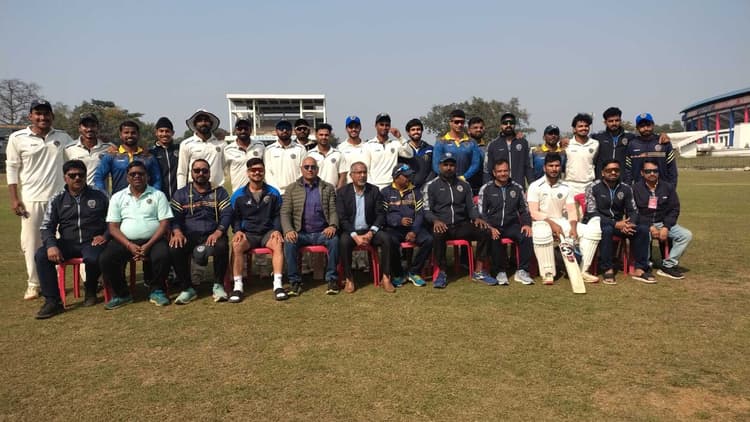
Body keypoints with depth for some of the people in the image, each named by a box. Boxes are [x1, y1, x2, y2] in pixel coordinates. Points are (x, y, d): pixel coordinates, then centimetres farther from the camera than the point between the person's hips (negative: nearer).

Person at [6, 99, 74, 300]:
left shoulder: (63, 137, 5)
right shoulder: (17, 138, -1)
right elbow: (12, 168, 2)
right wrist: (14, 198, -3)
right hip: (31, 199, -1)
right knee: (31, 242, 4)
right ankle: (33, 284, 16)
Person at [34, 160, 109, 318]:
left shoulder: (99, 196, 7)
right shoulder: (57, 200, 10)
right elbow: (47, 227, 5)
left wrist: (105, 235, -9)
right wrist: (51, 245, -14)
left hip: (92, 242, -2)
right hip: (68, 243, 3)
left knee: (93, 258, -36)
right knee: (41, 255, -24)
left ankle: (90, 290, -2)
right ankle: (52, 301, -16)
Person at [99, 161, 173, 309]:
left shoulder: (158, 195, 7)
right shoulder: (117, 197, 11)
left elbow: (164, 223, -1)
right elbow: (113, 227, 5)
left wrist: (148, 245, -15)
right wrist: (130, 246, -12)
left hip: (153, 240, -2)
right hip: (126, 241, 2)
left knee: (163, 256, -32)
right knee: (105, 258, -23)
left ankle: (156, 291, -6)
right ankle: (122, 294, -1)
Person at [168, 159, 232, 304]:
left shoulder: (219, 192, 14)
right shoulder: (181, 194, 17)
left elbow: (227, 214, 1)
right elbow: (175, 216, 5)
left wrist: (218, 232, -17)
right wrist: (177, 232, -17)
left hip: (212, 234, -1)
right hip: (189, 235, 1)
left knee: (222, 247, -35)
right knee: (174, 248, -31)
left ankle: (218, 285, -12)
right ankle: (187, 288, -12)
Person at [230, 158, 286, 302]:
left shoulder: (273, 193, 10)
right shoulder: (239, 195, 8)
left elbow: (277, 215, 10)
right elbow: (235, 217, 8)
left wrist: (277, 230, -7)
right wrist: (237, 231, -10)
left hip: (268, 232, 0)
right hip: (247, 233, 0)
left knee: (278, 244, -33)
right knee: (236, 245, -33)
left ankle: (278, 284, -32)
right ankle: (238, 286, -29)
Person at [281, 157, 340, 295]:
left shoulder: (328, 188, 13)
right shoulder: (291, 189, 11)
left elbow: (333, 211, 6)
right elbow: (285, 213, 3)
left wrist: (333, 226, -16)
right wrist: (288, 230, -16)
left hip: (322, 233, 0)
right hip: (301, 233, 0)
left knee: (334, 240, -31)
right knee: (289, 242, -31)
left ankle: (332, 279, -18)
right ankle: (295, 281, -18)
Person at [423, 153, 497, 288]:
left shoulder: (464, 185, 16)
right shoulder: (431, 186, 5)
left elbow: (471, 206, 14)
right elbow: (427, 210, -2)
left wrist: (477, 218, -8)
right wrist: (435, 221, -23)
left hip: (461, 226, 4)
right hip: (442, 226, -3)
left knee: (485, 231, -21)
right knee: (438, 235, -38)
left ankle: (479, 272, -10)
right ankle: (441, 273, -21)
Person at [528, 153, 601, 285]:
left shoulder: (566, 187, 10)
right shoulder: (535, 186, -4)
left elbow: (571, 211, 4)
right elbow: (534, 213, -12)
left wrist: (573, 227, -15)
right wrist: (552, 223, -23)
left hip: (561, 222, 5)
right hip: (542, 222, -5)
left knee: (592, 229, -13)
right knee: (542, 232, -41)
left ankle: (583, 270, -8)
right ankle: (548, 273, -28)